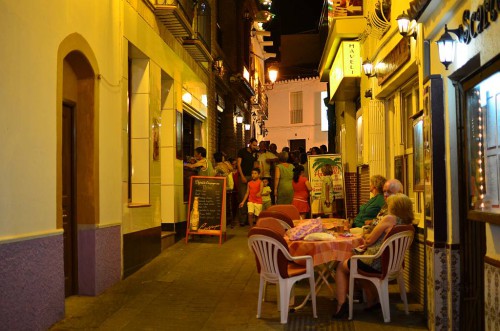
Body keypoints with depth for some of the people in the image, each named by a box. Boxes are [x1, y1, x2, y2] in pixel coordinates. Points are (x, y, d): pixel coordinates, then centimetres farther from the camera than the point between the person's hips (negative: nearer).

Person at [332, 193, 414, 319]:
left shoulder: (389, 218, -18)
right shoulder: (406, 223, 5)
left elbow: (369, 240, -13)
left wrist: (365, 243, 8)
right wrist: (367, 245, 10)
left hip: (375, 264, -8)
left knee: (341, 267, 14)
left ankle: (341, 304, 7)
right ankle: (371, 302, 34)